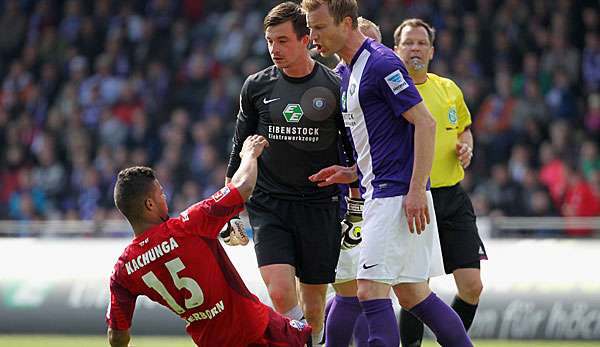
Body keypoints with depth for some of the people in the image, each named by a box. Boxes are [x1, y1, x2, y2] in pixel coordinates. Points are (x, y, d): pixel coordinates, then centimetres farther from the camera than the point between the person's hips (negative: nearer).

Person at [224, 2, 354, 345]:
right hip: (268, 205, 1)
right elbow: (240, 149, 13)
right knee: (280, 292, -18)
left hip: (319, 207, 0)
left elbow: (355, 152, 6)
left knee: (313, 302, 4)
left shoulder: (335, 87, -1)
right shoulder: (256, 86, 4)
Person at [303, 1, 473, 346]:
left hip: (397, 195, -10)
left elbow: (425, 123, -18)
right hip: (380, 194, 10)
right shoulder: (347, 73, 17)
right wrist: (351, 173, 10)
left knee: (372, 290, -14)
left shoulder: (381, 64, -13)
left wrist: (416, 190, -22)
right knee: (412, 293, 11)